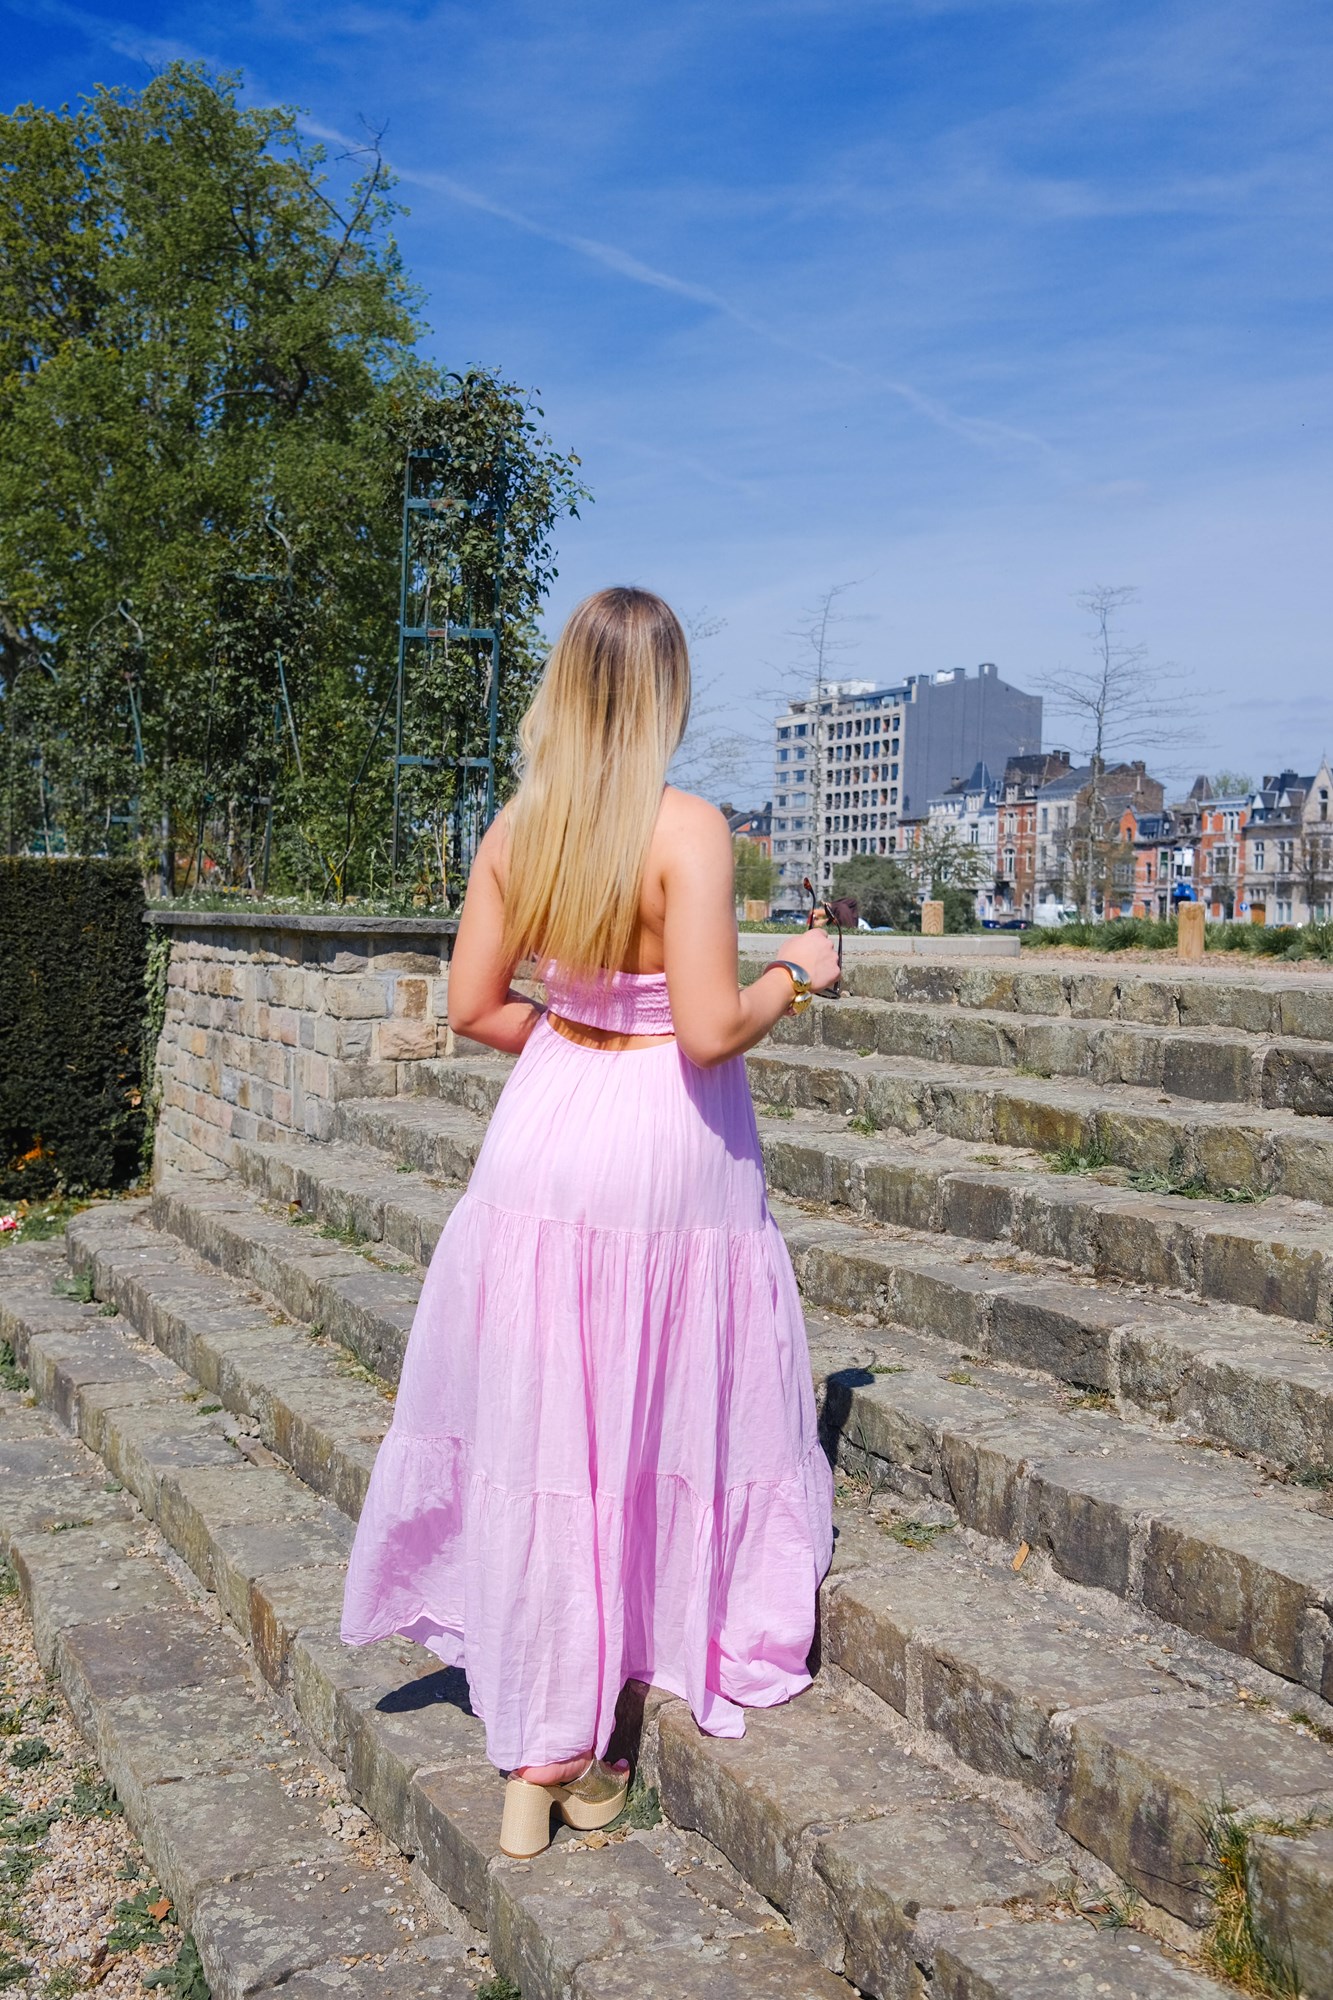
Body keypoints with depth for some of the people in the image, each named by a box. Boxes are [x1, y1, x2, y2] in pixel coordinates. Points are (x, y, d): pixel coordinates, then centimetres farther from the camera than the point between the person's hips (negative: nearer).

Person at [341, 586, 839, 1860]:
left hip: (549, 1134, 4)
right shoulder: (688, 830, -16)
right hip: (670, 1146, -4)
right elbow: (708, 1031, -21)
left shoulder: (516, 830, -1)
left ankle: (539, 1754, 23)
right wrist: (795, 974, -3)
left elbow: (474, 1006, 3)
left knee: (540, 1428, 11)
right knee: (666, 1421, 14)